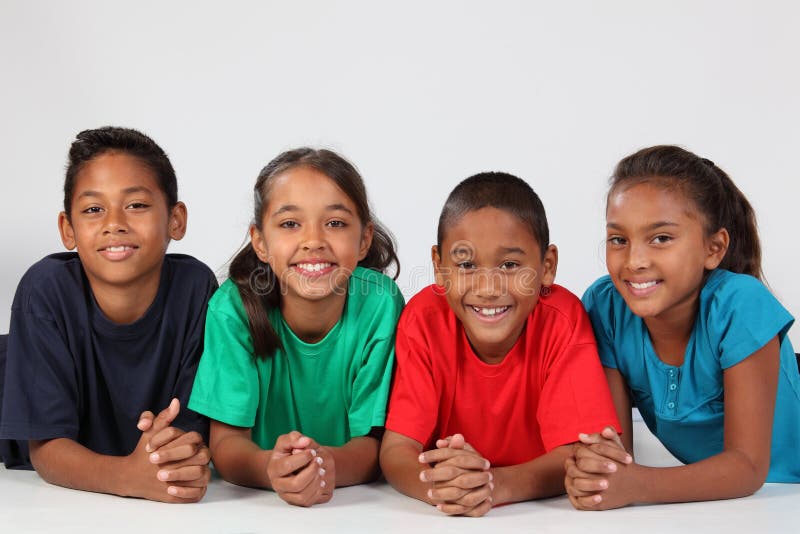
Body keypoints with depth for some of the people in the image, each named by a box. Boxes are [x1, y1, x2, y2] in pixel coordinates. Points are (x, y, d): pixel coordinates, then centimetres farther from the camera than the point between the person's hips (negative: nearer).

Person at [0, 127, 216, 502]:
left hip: (176, 508, 1)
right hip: (65, 505, -1)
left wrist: (185, 452, -34)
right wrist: (127, 476, -35)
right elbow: (46, 446, -15)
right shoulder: (46, 291, -14)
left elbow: (195, 426, -10)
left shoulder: (195, 286, -12)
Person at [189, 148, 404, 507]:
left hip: (358, 504, 0)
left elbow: (373, 443, -10)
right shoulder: (233, 307, -11)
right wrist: (270, 468, -33)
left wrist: (328, 464, -32)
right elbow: (227, 441, -12)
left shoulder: (380, 303, -11)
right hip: (253, 505, 1)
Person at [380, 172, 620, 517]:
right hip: (445, 521, 0)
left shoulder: (563, 320, -17)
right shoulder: (424, 319, -15)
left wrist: (495, 485, -40)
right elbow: (396, 450, -19)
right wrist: (440, 485, -42)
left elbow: (576, 453, -22)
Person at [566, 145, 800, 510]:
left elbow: (748, 466, -22)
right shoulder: (605, 306, -13)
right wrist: (595, 468, -34)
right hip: (700, 500, 3)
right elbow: (615, 441, -11)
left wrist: (636, 486, -36)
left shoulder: (739, 306, -23)